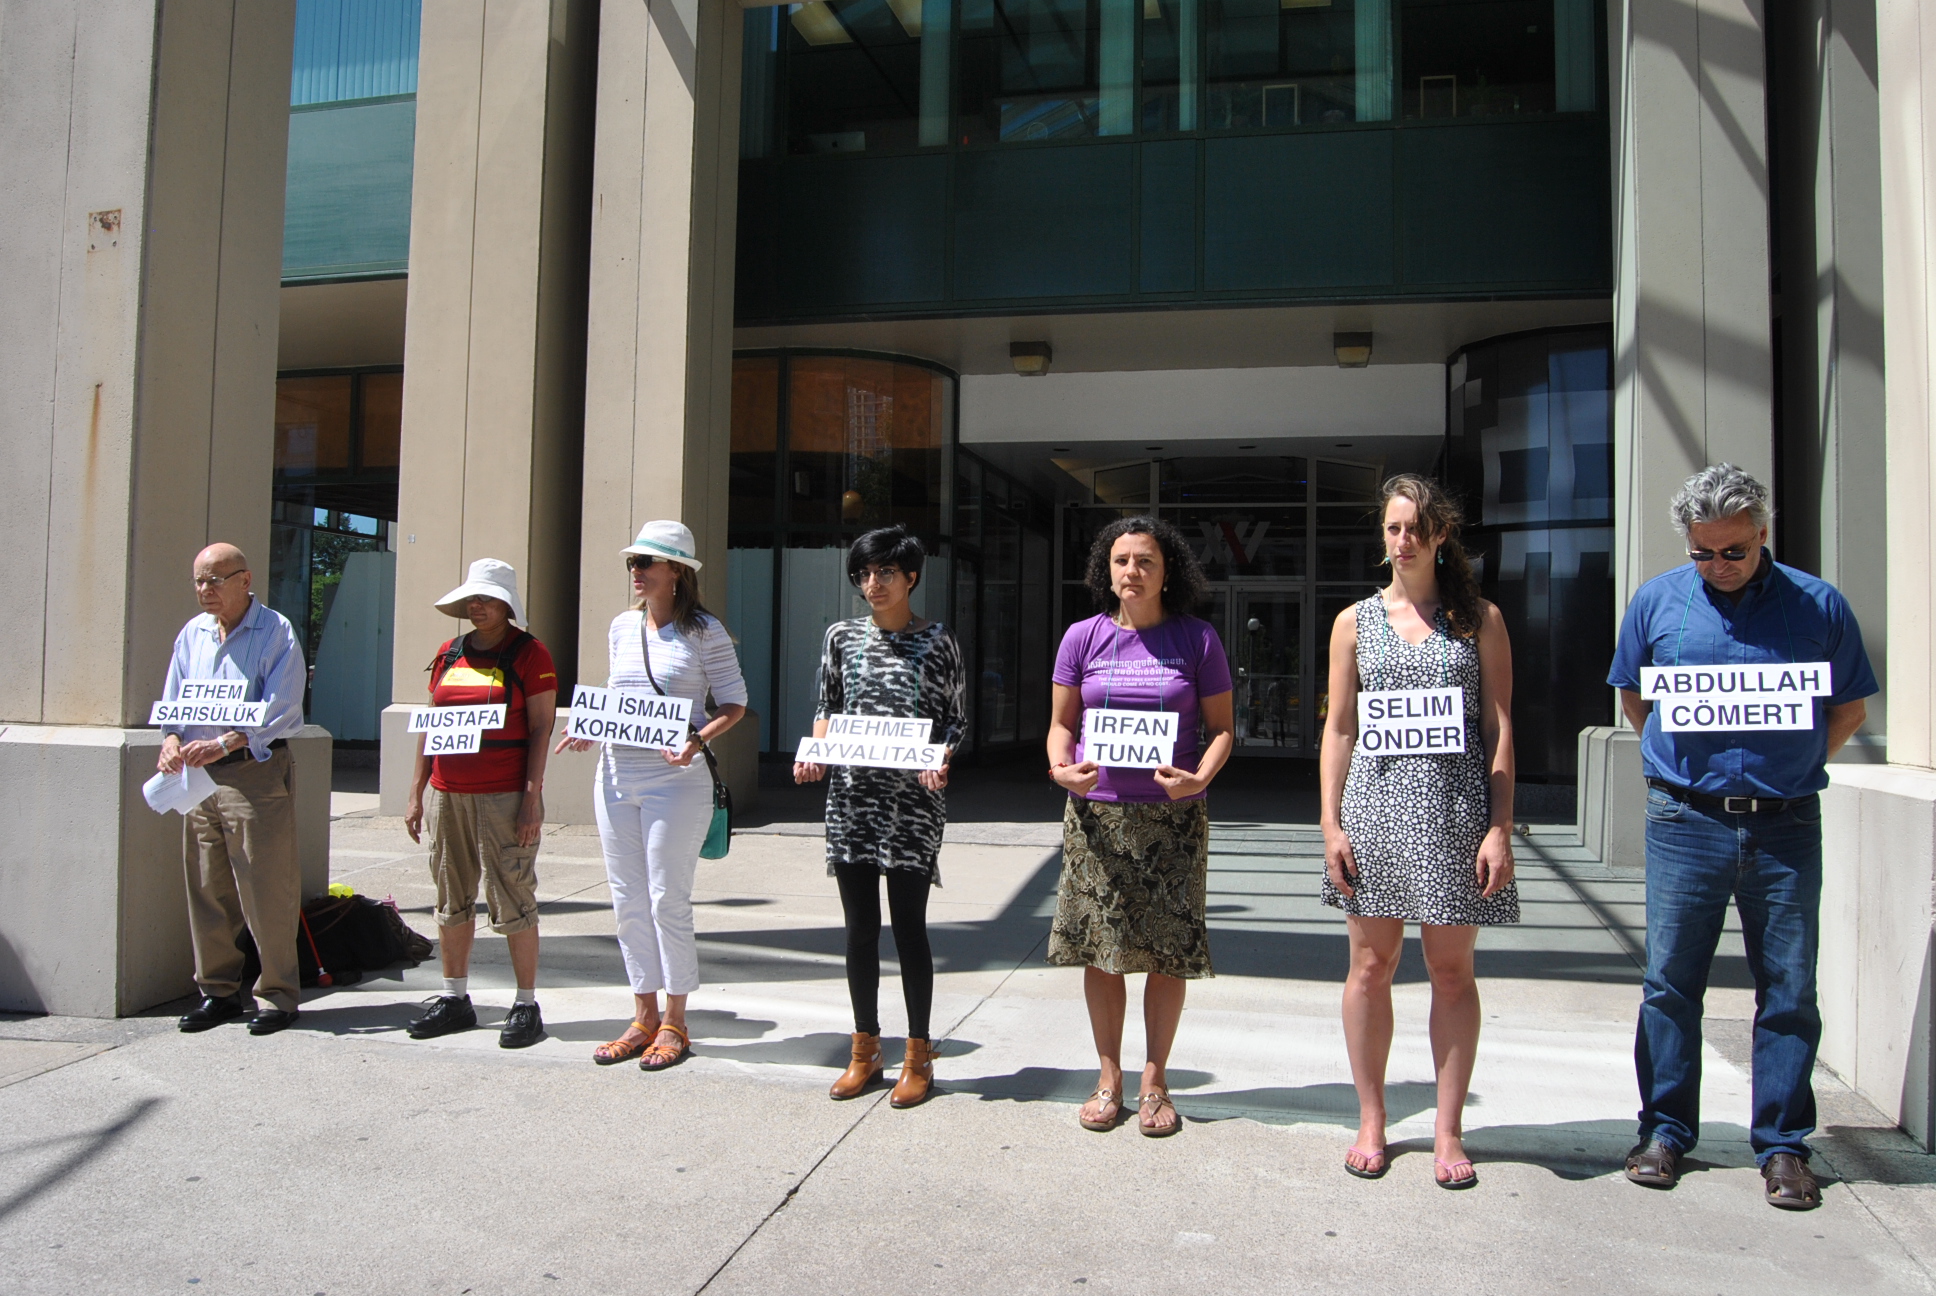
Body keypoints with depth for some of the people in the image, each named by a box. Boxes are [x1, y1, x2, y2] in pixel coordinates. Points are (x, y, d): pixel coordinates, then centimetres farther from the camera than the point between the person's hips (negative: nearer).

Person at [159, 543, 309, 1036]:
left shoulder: (275, 631, -6)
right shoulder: (193, 633, 13)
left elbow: (279, 709, -14)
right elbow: (174, 701, 16)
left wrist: (222, 744, -23)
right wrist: (172, 741, -4)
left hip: (257, 773, -6)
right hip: (200, 774, 6)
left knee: (267, 891, -3)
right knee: (206, 889, 9)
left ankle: (277, 995, 7)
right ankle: (218, 990, 21)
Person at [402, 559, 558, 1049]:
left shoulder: (529, 654, -3)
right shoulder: (449, 654, 14)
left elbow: (540, 729, -7)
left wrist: (532, 797, -13)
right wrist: (416, 792, 14)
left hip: (505, 796, -6)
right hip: (448, 794, 6)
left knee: (511, 899, -3)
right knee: (452, 898, 11)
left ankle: (526, 1005, 6)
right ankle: (454, 999, 23)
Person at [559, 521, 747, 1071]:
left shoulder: (704, 630, -5)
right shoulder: (623, 627, 11)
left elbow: (734, 703, -4)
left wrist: (698, 740, -21)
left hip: (675, 779, -6)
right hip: (617, 774, 6)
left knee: (668, 899, -2)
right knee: (628, 899, 10)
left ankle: (674, 1023, 12)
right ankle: (643, 1016, 22)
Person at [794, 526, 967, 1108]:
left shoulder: (936, 641, 0)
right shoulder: (842, 636, 8)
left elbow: (955, 719, 3)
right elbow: (827, 708, 15)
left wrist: (939, 762, -15)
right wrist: (815, 753, -3)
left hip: (912, 800, -3)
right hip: (850, 797, 3)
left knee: (908, 927, 0)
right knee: (860, 929, 9)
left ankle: (918, 1056, 15)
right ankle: (865, 1049, 23)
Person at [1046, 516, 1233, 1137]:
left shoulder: (1197, 639, 2)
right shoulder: (1083, 637, 5)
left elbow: (1222, 727, 4)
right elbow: (1061, 723, 8)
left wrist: (1199, 778, -15)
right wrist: (1062, 768, -12)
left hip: (1172, 815, -1)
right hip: (1096, 811, 1)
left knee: (1168, 950, 3)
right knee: (1100, 948, 5)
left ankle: (1155, 1079, 20)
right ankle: (1108, 1077, 20)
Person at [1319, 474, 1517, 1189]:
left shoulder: (1479, 619, 6)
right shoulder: (1355, 621, 9)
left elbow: (1500, 728, 2)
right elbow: (1339, 729, 8)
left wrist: (1500, 828, -6)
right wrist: (1331, 822, 0)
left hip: (1455, 807, -1)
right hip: (1375, 798, 1)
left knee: (1452, 970, 5)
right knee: (1370, 966, 6)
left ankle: (1448, 1130, 18)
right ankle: (1371, 1122, 20)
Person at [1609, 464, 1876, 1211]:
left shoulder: (1818, 605, 2)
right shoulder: (1657, 601, 4)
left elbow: (1849, 709, 11)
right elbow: (1632, 697, 15)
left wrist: (1790, 768, 2)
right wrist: (1685, 764, 7)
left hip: (1787, 825, 0)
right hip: (1686, 821, 0)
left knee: (1789, 988, 6)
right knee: (1670, 981, 5)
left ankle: (1782, 1144, 18)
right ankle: (1665, 1130, 18)